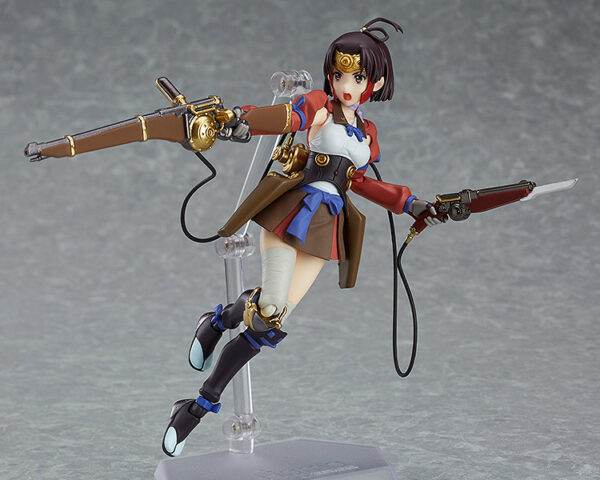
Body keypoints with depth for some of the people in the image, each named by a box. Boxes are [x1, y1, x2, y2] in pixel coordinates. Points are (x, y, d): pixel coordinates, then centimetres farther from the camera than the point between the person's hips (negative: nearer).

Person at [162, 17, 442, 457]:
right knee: (269, 310, -21)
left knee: (271, 326, -2)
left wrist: (411, 204, 18)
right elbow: (287, 117, -16)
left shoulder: (368, 132, 20)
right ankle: (218, 321, 15)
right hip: (294, 209, -5)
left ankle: (200, 406, 7)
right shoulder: (318, 105, 3)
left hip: (327, 226, 5)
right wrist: (246, 120, -38)